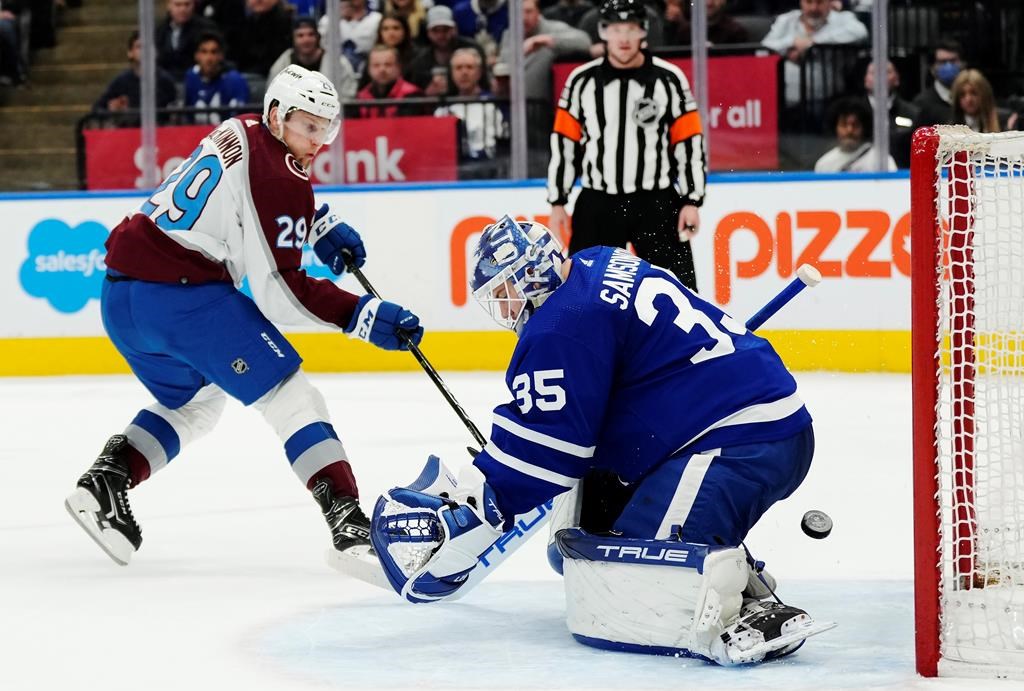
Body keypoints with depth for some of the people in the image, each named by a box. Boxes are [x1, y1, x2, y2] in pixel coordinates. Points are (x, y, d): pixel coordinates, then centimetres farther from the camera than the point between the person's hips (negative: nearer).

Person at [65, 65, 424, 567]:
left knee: (191, 404, 28)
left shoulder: (238, 134, 15)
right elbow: (280, 291, -14)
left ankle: (105, 482, 11)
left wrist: (321, 226, 28)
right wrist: (363, 316, -12)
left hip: (121, 297, 9)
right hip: (180, 295, -9)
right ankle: (346, 516, -13)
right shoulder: (279, 180, -11)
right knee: (289, 395, -3)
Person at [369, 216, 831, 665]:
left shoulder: (563, 326, -12)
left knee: (613, 588, -20)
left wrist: (462, 514, -8)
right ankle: (735, 578, 14)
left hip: (738, 442, -11)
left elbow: (539, 449, -13)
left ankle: (745, 616, -39)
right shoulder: (602, 267, 17)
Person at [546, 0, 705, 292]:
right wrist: (557, 202, 4)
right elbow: (563, 144, 6)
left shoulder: (669, 79, -3)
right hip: (597, 204, 1)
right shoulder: (582, 81, 1)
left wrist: (692, 201, -6)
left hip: (657, 203, -1)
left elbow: (690, 143, -1)